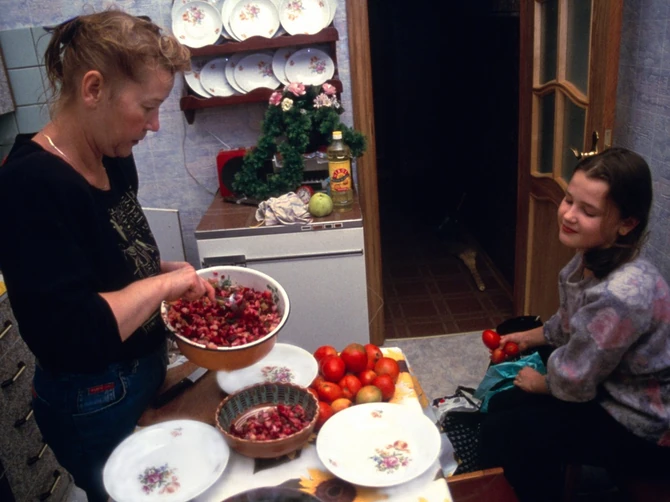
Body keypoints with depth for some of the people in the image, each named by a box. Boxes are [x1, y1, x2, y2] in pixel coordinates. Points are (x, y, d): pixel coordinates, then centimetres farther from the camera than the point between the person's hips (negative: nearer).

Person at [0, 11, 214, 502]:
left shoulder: (114, 161, -2)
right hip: (95, 405, -8)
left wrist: (171, 272, -1)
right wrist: (161, 283, -24)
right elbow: (70, 335, -33)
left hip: (145, 372, 8)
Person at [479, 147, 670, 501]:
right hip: (611, 388, 8)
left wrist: (539, 383, -5)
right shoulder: (592, 257, -10)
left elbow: (572, 383, -24)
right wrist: (531, 338, 14)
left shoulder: (620, 295, -37)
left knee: (503, 434, -9)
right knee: (501, 404, 13)